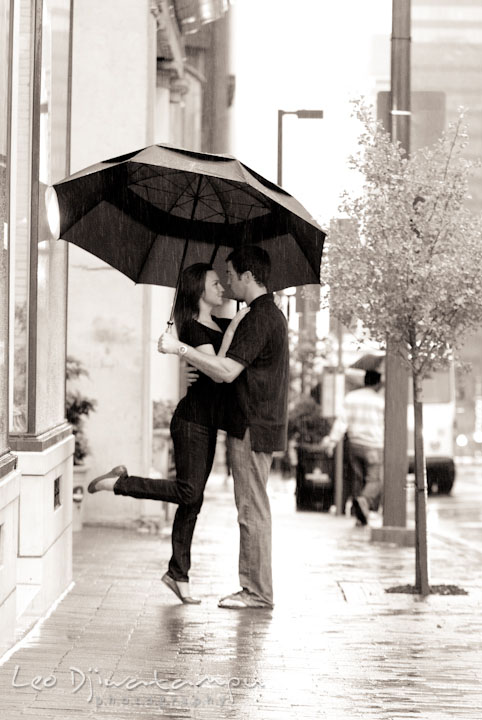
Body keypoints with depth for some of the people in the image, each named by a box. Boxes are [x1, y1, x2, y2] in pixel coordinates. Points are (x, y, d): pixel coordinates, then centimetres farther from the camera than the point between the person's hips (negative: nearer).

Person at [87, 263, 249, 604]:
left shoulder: (221, 325, 12)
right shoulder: (194, 328, -13)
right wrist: (232, 329, -22)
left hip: (208, 423, 9)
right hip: (192, 420, -9)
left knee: (193, 500, 9)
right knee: (188, 491, -14)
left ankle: (178, 574, 14)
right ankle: (117, 482, 0)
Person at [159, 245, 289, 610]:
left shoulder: (259, 319, -17)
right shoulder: (272, 314, 16)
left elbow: (227, 371, -25)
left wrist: (181, 348, -23)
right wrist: (199, 371, 23)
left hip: (253, 427, -10)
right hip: (263, 423, 10)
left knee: (252, 510, -5)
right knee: (253, 508, 13)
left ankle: (257, 592, -1)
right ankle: (255, 588, 17)